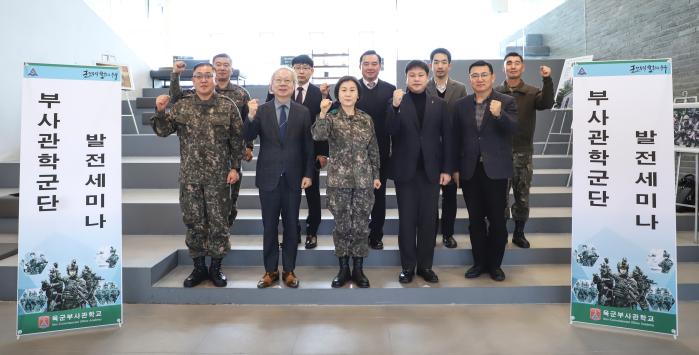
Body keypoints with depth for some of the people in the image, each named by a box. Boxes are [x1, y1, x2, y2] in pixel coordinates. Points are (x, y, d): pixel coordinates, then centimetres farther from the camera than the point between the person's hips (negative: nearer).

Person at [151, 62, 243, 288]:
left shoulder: (228, 106, -1)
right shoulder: (181, 106, 4)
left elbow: (237, 140, 0)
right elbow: (163, 131, 3)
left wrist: (235, 167, -5)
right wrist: (160, 111, -14)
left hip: (219, 176, -2)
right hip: (190, 175, 2)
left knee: (218, 221, 5)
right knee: (194, 221, 9)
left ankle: (216, 267, 20)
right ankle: (199, 267, 23)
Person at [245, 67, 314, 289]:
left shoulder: (303, 112, 2)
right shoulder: (261, 110, 1)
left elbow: (308, 146, 3)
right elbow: (248, 137, -9)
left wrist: (308, 174, -2)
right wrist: (251, 116, -25)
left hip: (293, 177, 0)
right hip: (268, 176, 0)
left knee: (291, 226, 8)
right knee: (269, 226, 8)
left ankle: (289, 270, 21)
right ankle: (270, 270, 21)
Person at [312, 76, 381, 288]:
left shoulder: (366, 119, 6)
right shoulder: (331, 118, -1)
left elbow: (374, 150, 10)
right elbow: (318, 136, -21)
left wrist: (376, 175, 9)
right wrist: (322, 113, -35)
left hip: (363, 180, 2)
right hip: (339, 180, -1)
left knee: (361, 226, 5)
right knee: (341, 225, 6)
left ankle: (358, 269, 18)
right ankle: (343, 269, 19)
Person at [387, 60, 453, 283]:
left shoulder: (439, 104, 6)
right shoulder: (397, 102, 1)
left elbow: (447, 138, 5)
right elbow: (391, 132, -12)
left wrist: (447, 169, 0)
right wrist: (395, 107, -26)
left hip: (431, 170, 2)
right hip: (405, 170, -1)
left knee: (428, 219, 7)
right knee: (407, 220, 5)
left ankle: (425, 265, 18)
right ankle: (408, 266, 15)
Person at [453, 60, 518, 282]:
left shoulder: (506, 102, -1)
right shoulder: (461, 105, 7)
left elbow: (513, 130, -15)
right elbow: (456, 138, 8)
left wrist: (499, 114, -33)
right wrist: (455, 168, 5)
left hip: (495, 170, -2)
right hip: (469, 170, 3)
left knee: (497, 219, 4)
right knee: (475, 219, 9)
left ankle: (495, 264, 19)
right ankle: (479, 262, 21)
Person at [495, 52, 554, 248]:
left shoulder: (532, 93, 4)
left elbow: (547, 103, -16)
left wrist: (547, 80, -29)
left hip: (523, 153, 1)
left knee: (522, 195, 10)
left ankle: (519, 234, 24)